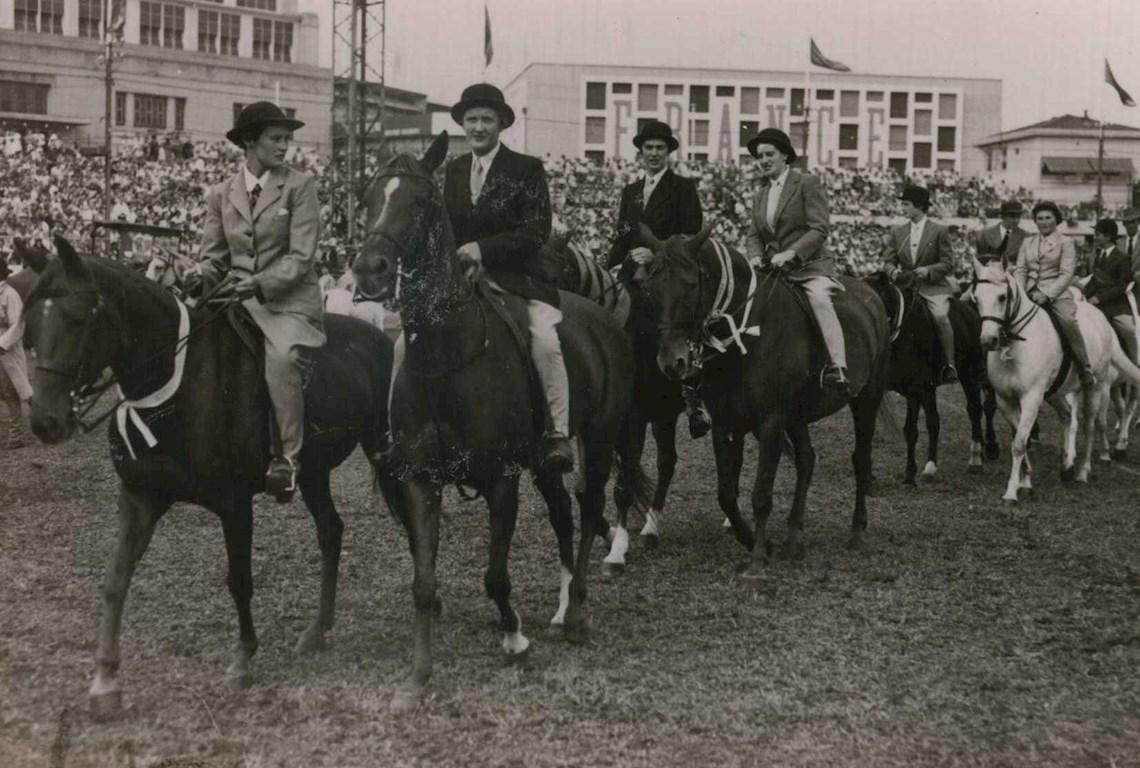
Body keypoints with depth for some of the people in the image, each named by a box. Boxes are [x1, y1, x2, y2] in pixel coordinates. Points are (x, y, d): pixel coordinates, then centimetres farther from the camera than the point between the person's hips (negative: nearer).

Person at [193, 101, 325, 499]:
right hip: (237, 299, 5)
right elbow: (213, 256, 11)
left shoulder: (300, 186, -1)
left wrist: (259, 284, -22)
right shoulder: (221, 194, 11)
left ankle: (287, 458, -25)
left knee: (280, 357, -32)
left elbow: (300, 257, -8)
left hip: (288, 300, -4)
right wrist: (200, 281, -12)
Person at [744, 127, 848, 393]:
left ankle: (837, 368, -39)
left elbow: (820, 228, -10)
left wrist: (790, 253, -22)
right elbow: (753, 235, 16)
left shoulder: (807, 184, -1)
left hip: (809, 265, -7)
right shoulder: (760, 196, 18)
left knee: (819, 297, -32)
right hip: (773, 269, 7)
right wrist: (756, 257, -7)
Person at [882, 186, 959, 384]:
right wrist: (893, 271, -10)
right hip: (906, 285, 4)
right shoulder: (897, 232, 13)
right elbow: (888, 260, 13)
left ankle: (949, 364, -19)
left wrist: (928, 270, -17)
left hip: (934, 287, -4)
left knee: (940, 316, -30)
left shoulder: (940, 231, 2)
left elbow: (948, 265, 1)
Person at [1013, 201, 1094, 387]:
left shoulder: (1065, 243, 3)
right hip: (1030, 293, 4)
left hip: (1055, 293, -4)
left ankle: (1085, 369, -19)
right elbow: (1020, 270, 11)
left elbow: (1066, 274, -6)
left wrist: (1046, 294, -18)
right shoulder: (1028, 242, 17)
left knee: (1068, 321, -30)